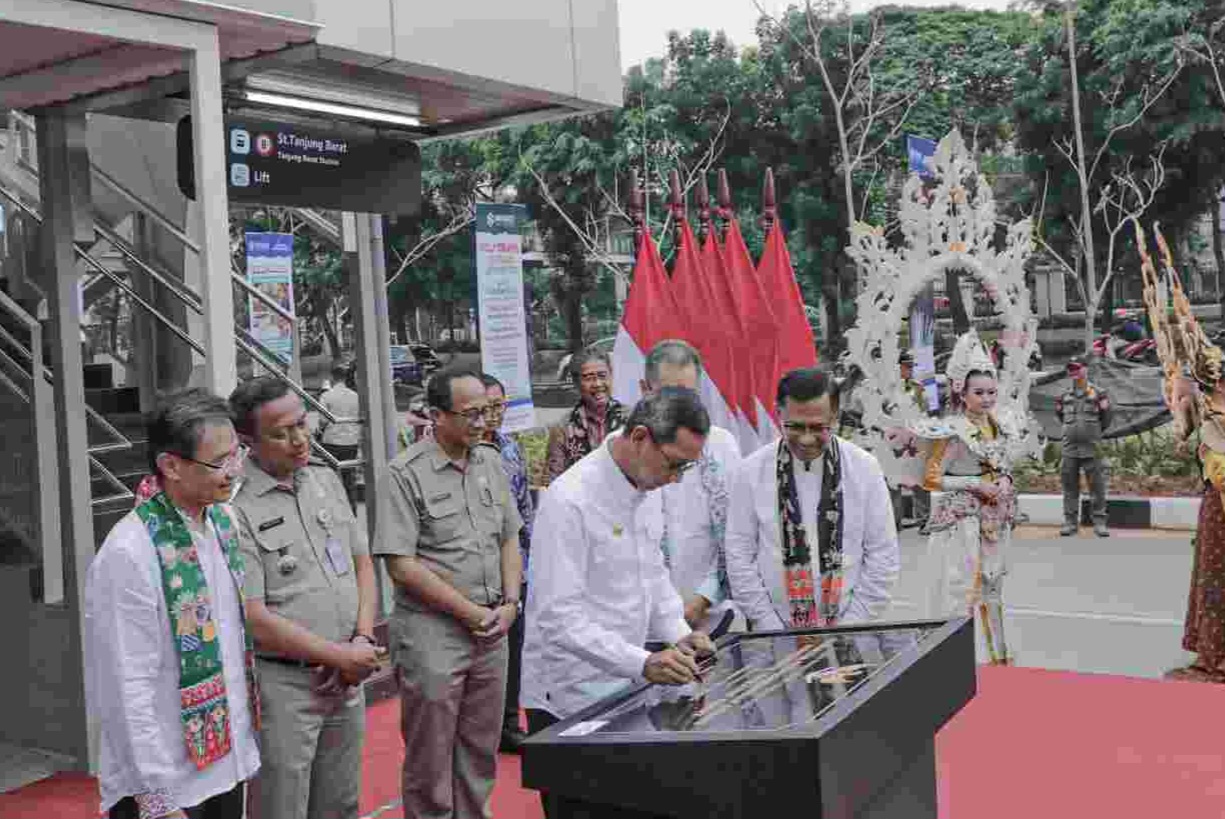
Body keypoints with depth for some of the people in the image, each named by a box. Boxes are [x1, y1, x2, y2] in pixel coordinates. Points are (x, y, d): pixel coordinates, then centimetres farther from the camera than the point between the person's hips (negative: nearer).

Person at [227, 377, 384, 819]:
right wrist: (340, 655, -12)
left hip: (346, 681, 6)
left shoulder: (326, 479, 6)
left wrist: (362, 641, -4)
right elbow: (255, 619, -18)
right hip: (283, 684, -6)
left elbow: (362, 564, 12)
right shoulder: (235, 508, -16)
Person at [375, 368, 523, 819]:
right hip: (432, 633, -6)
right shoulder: (405, 474, -12)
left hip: (491, 630, 6)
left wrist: (509, 603, -1)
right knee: (431, 760, 5)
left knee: (480, 752, 16)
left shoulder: (490, 462, 8)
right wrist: (469, 612, -13)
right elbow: (401, 564, -15)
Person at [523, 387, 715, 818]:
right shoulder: (570, 501, -22)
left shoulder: (646, 488, 4)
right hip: (570, 700, -8)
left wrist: (678, 633, 2)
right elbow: (559, 617, -25)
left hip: (625, 687, 8)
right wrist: (642, 663, -31)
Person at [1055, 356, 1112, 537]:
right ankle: (1070, 522, 12)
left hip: (1091, 450, -4)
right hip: (1070, 449, 4)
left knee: (1097, 487, -1)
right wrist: (1058, 411, 14)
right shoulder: (1066, 396, 11)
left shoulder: (1097, 394, 0)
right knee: (1070, 487, 6)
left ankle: (1099, 522, 6)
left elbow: (1105, 423, 5)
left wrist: (1106, 409, -4)